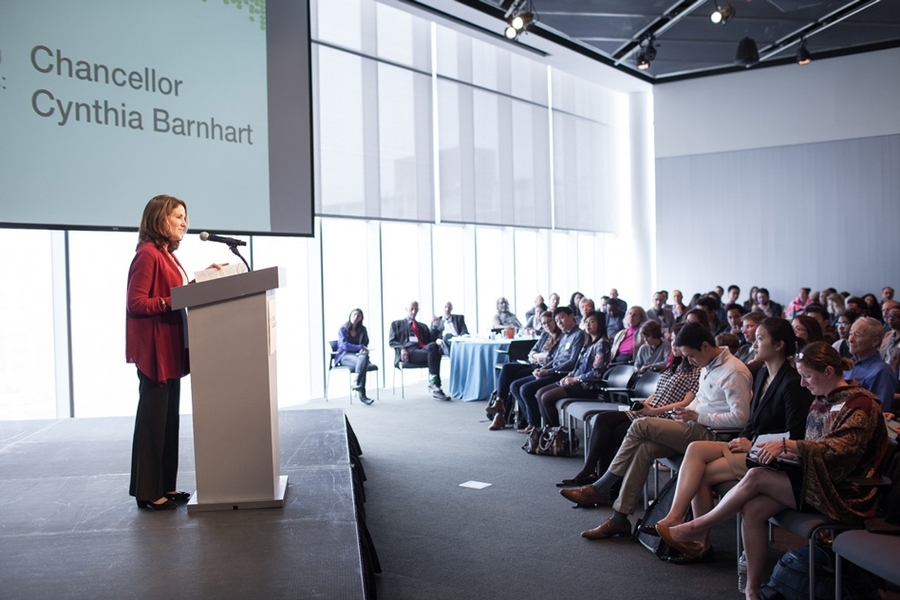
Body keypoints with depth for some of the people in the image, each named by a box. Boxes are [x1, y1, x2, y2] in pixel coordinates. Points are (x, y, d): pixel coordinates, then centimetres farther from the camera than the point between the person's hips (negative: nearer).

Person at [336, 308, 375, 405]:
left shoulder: (362, 329, 15)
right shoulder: (343, 329, 1)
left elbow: (365, 343, 19)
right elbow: (345, 345, -10)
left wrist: (363, 349, -5)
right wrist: (360, 347, -15)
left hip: (358, 354, 4)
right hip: (344, 356, -4)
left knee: (364, 356, -37)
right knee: (362, 362, -37)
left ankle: (356, 382, -45)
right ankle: (362, 395, -41)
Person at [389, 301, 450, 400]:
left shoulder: (423, 326, 34)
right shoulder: (396, 324, 24)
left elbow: (430, 340, 21)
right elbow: (391, 342, 11)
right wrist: (402, 348, -9)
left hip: (422, 349, 4)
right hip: (408, 352, -3)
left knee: (433, 346, -35)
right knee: (433, 353, -33)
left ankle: (433, 381, -38)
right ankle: (435, 387, -34)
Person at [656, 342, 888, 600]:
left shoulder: (860, 403, -12)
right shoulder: (822, 401, 13)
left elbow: (841, 448, -25)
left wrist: (788, 444, -31)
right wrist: (788, 453, -4)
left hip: (842, 490, -7)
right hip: (815, 477, 8)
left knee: (756, 477, -22)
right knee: (754, 508, -18)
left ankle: (697, 528, -8)